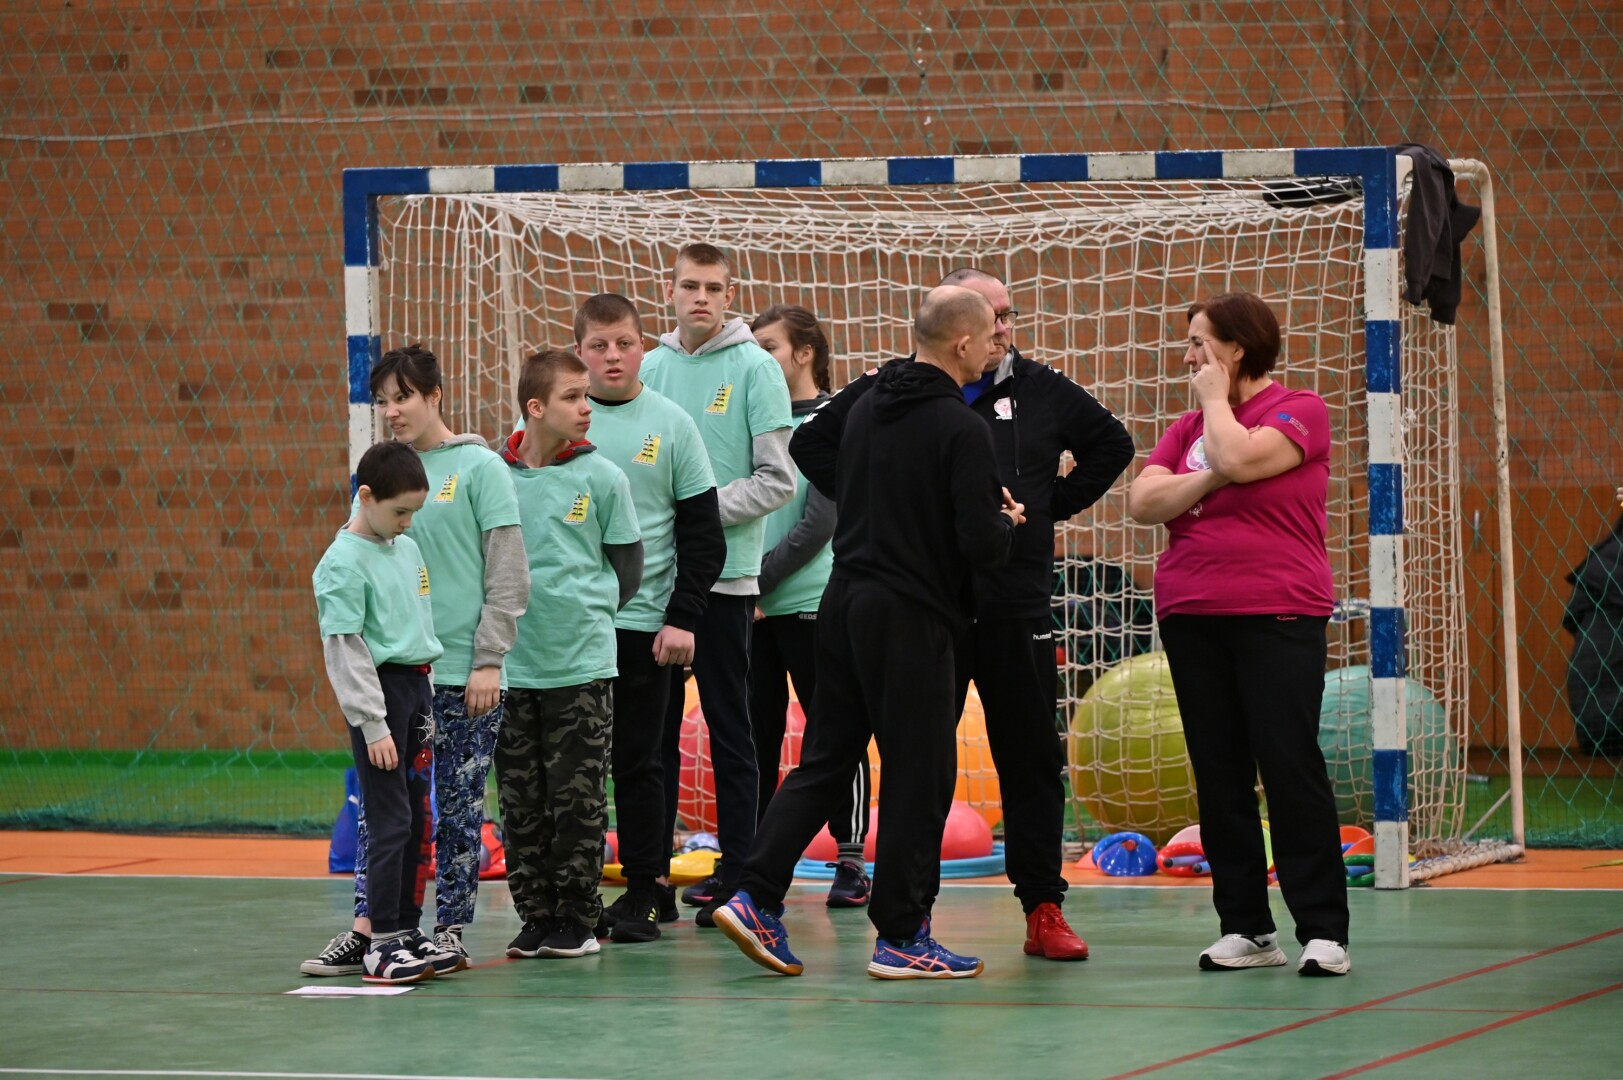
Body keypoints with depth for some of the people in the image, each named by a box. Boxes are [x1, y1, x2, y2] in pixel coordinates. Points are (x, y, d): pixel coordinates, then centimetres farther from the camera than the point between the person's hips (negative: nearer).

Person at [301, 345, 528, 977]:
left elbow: (508, 574, -6)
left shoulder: (479, 468, -3)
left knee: (459, 805, 2)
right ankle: (367, 926, 1)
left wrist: (490, 660, -11)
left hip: (464, 671, -4)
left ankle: (451, 931, 10)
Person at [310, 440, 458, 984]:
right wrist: (373, 725, -17)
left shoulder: (409, 549, 12)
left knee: (419, 819, 9)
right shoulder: (343, 562, -12)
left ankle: (408, 930, 16)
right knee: (392, 821, -9)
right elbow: (344, 649, -14)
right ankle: (382, 945, -6)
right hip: (380, 690, -8)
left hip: (417, 685, 8)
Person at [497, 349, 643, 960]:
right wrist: (511, 620, 4)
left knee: (578, 797, 0)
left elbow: (627, 568, 6)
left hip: (583, 663, -2)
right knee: (520, 800, 5)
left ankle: (578, 918, 9)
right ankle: (536, 916, 14)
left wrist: (584, 618, 2)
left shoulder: (601, 478, 0)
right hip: (512, 665, 2)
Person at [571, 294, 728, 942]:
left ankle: (647, 888, 8)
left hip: (642, 622, -2)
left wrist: (683, 617, -5)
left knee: (637, 762, 1)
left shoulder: (671, 425, 2)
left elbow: (703, 535, 3)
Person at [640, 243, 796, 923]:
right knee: (654, 726, 8)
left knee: (729, 727, 1)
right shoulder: (649, 369, 11)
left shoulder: (754, 369, -4)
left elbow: (778, 479, -7)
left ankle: (738, 868, 5)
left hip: (723, 574, -5)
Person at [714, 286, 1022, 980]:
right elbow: (982, 543, -18)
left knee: (824, 759, 12)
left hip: (843, 604, 7)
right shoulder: (961, 428, -14)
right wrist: (1007, 523, 5)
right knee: (918, 772, 1)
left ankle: (756, 898, 4)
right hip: (911, 616, -7)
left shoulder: (866, 408, 10)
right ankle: (902, 936, 5)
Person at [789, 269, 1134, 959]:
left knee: (1032, 759, 4)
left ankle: (1043, 909, 10)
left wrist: (1054, 504, 11)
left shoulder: (1041, 392, 8)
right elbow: (816, 444, 7)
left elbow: (1111, 444, 22)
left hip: (1017, 608, 2)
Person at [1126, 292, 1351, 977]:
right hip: (1191, 618, 6)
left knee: (1291, 767, -9)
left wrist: (1215, 398, -2)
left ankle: (1323, 931, -7)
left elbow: (1238, 459, -19)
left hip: (1278, 617, -6)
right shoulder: (1188, 426, 16)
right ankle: (1245, 927, 10)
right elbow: (1142, 502, 3)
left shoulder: (1299, 411, -1)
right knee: (1218, 776, 5)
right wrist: (1212, 479, -12)